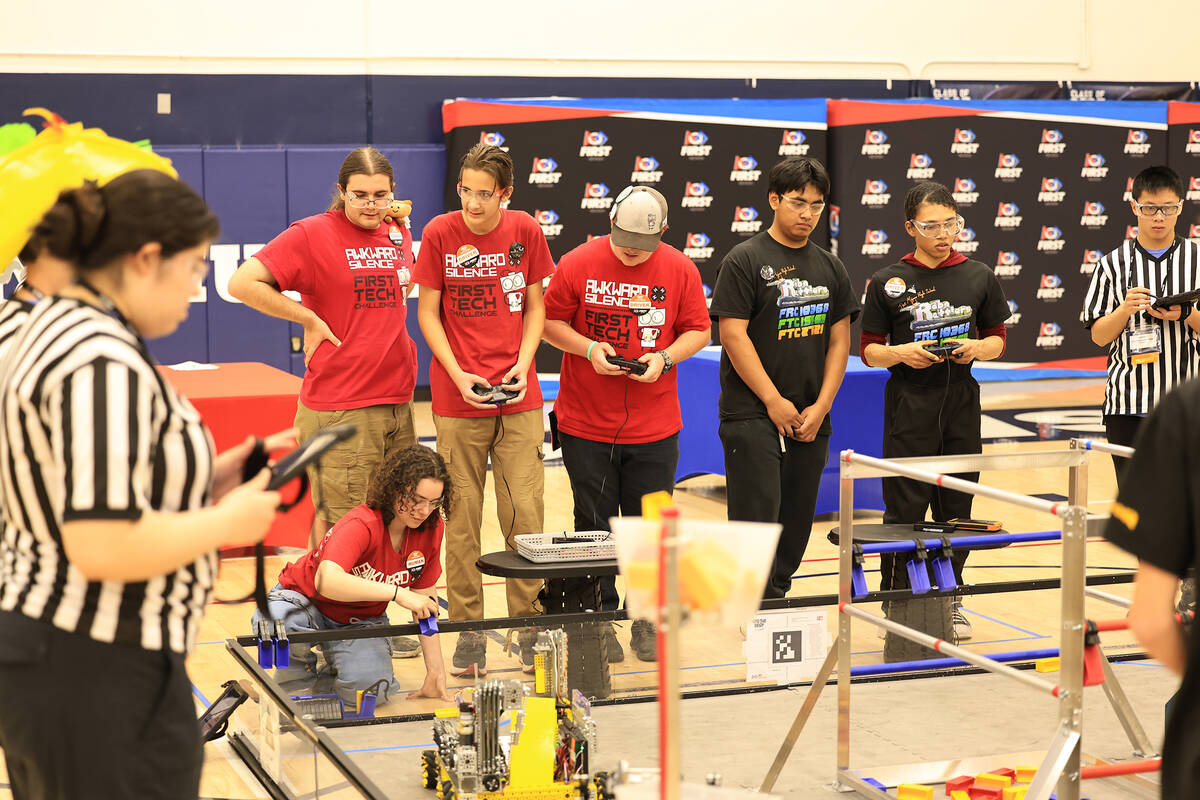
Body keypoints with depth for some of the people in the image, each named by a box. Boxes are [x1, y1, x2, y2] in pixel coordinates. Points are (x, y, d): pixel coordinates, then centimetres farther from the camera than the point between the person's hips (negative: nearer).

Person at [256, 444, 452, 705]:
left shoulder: (430, 528, -14)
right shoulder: (362, 525, -32)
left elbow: (425, 595, -3)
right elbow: (327, 580, -50)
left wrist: (436, 671, -6)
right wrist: (396, 593, -54)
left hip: (360, 620, 4)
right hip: (306, 598, -4)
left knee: (370, 688, -26)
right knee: (274, 623, -40)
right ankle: (299, 676, -3)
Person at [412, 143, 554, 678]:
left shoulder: (525, 231, 2)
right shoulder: (439, 234, -3)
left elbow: (535, 306, 9)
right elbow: (428, 313, 1)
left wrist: (522, 364, -5)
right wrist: (458, 374, -10)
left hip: (519, 397, 1)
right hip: (457, 398, -1)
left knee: (525, 511, 0)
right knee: (461, 517, 2)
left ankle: (529, 626, 11)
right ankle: (468, 632, 11)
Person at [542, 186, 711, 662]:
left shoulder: (679, 270, -1)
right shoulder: (578, 264, -5)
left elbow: (698, 331, 6)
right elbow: (549, 322, 1)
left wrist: (665, 358, -12)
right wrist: (588, 349, -15)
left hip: (654, 428, 1)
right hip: (585, 426, -1)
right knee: (594, 527, 6)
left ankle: (647, 621, 21)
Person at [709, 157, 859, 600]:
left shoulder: (830, 267, 12)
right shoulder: (745, 260, -4)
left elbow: (839, 341, 12)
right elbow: (733, 334, -10)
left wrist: (821, 407, 0)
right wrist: (775, 402, -12)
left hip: (810, 421, 6)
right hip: (752, 418, -5)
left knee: (795, 526, 8)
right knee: (757, 521, -10)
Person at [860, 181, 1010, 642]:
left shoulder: (979, 278, 6)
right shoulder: (888, 283, -1)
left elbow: (997, 340, 12)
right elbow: (869, 351, 3)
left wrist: (977, 348, -9)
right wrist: (901, 353, -17)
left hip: (961, 401, 3)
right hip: (909, 403, -3)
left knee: (956, 506, 8)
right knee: (904, 508, -3)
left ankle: (949, 601, 20)